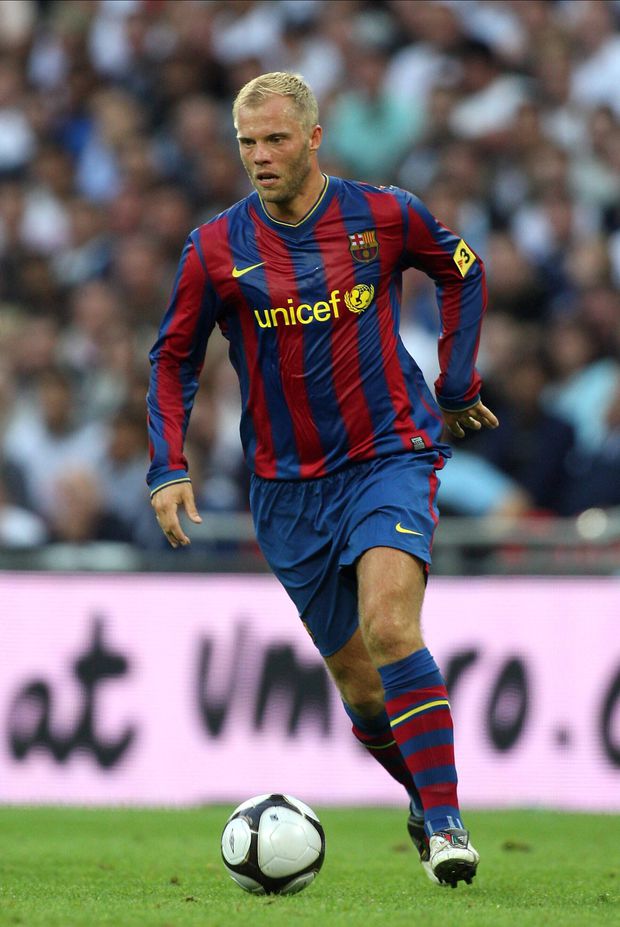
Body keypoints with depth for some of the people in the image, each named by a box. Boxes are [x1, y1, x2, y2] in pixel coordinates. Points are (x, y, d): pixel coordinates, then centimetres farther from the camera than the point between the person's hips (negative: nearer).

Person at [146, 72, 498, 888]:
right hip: (289, 487, 2)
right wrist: (169, 468, -2)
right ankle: (429, 797, 31)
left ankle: (444, 820, -23)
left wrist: (457, 384, 13)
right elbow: (174, 359, 8)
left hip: (392, 458, -2)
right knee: (356, 681, 6)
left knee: (389, 624, -25)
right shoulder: (216, 250, -4)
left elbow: (463, 271, 15)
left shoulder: (383, 215, -4)